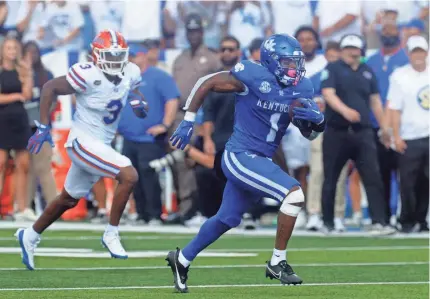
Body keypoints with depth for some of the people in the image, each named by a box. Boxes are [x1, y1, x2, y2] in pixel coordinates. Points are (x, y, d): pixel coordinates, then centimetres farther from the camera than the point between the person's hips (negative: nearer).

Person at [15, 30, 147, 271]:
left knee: (69, 200, 21)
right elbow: (50, 88, -12)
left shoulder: (131, 73, -3)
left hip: (102, 144, 8)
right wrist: (43, 127, -13)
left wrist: (139, 104, -11)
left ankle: (30, 236, 39)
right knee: (129, 176, -22)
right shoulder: (88, 75, -22)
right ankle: (111, 234, -9)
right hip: (84, 141, -8)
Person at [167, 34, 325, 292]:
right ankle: (277, 263, -9)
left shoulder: (302, 88, 2)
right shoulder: (254, 77, -17)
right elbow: (206, 83, -7)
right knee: (294, 194, -21)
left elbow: (311, 133, 8)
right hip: (240, 157, -8)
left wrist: (317, 118, -15)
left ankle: (182, 259, 39)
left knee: (227, 219, 21)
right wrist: (188, 122, -5)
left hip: (260, 161, 8)